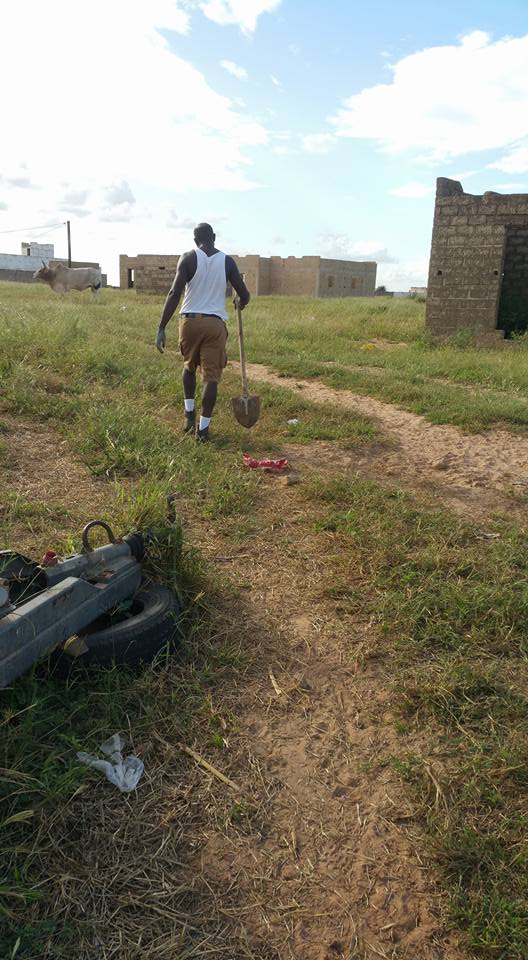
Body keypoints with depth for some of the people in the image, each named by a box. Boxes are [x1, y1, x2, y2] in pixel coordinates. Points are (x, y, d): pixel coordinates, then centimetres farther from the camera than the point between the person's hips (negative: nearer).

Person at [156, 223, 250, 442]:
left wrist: (161, 328, -10)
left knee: (189, 366, 24)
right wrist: (241, 304, 32)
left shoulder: (188, 258, 0)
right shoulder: (227, 261, 5)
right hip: (215, 324, 0)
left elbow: (174, 294, -10)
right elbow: (245, 296, 6)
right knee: (211, 376, 3)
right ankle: (203, 428, 1)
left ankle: (189, 414, 22)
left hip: (190, 321, 0)